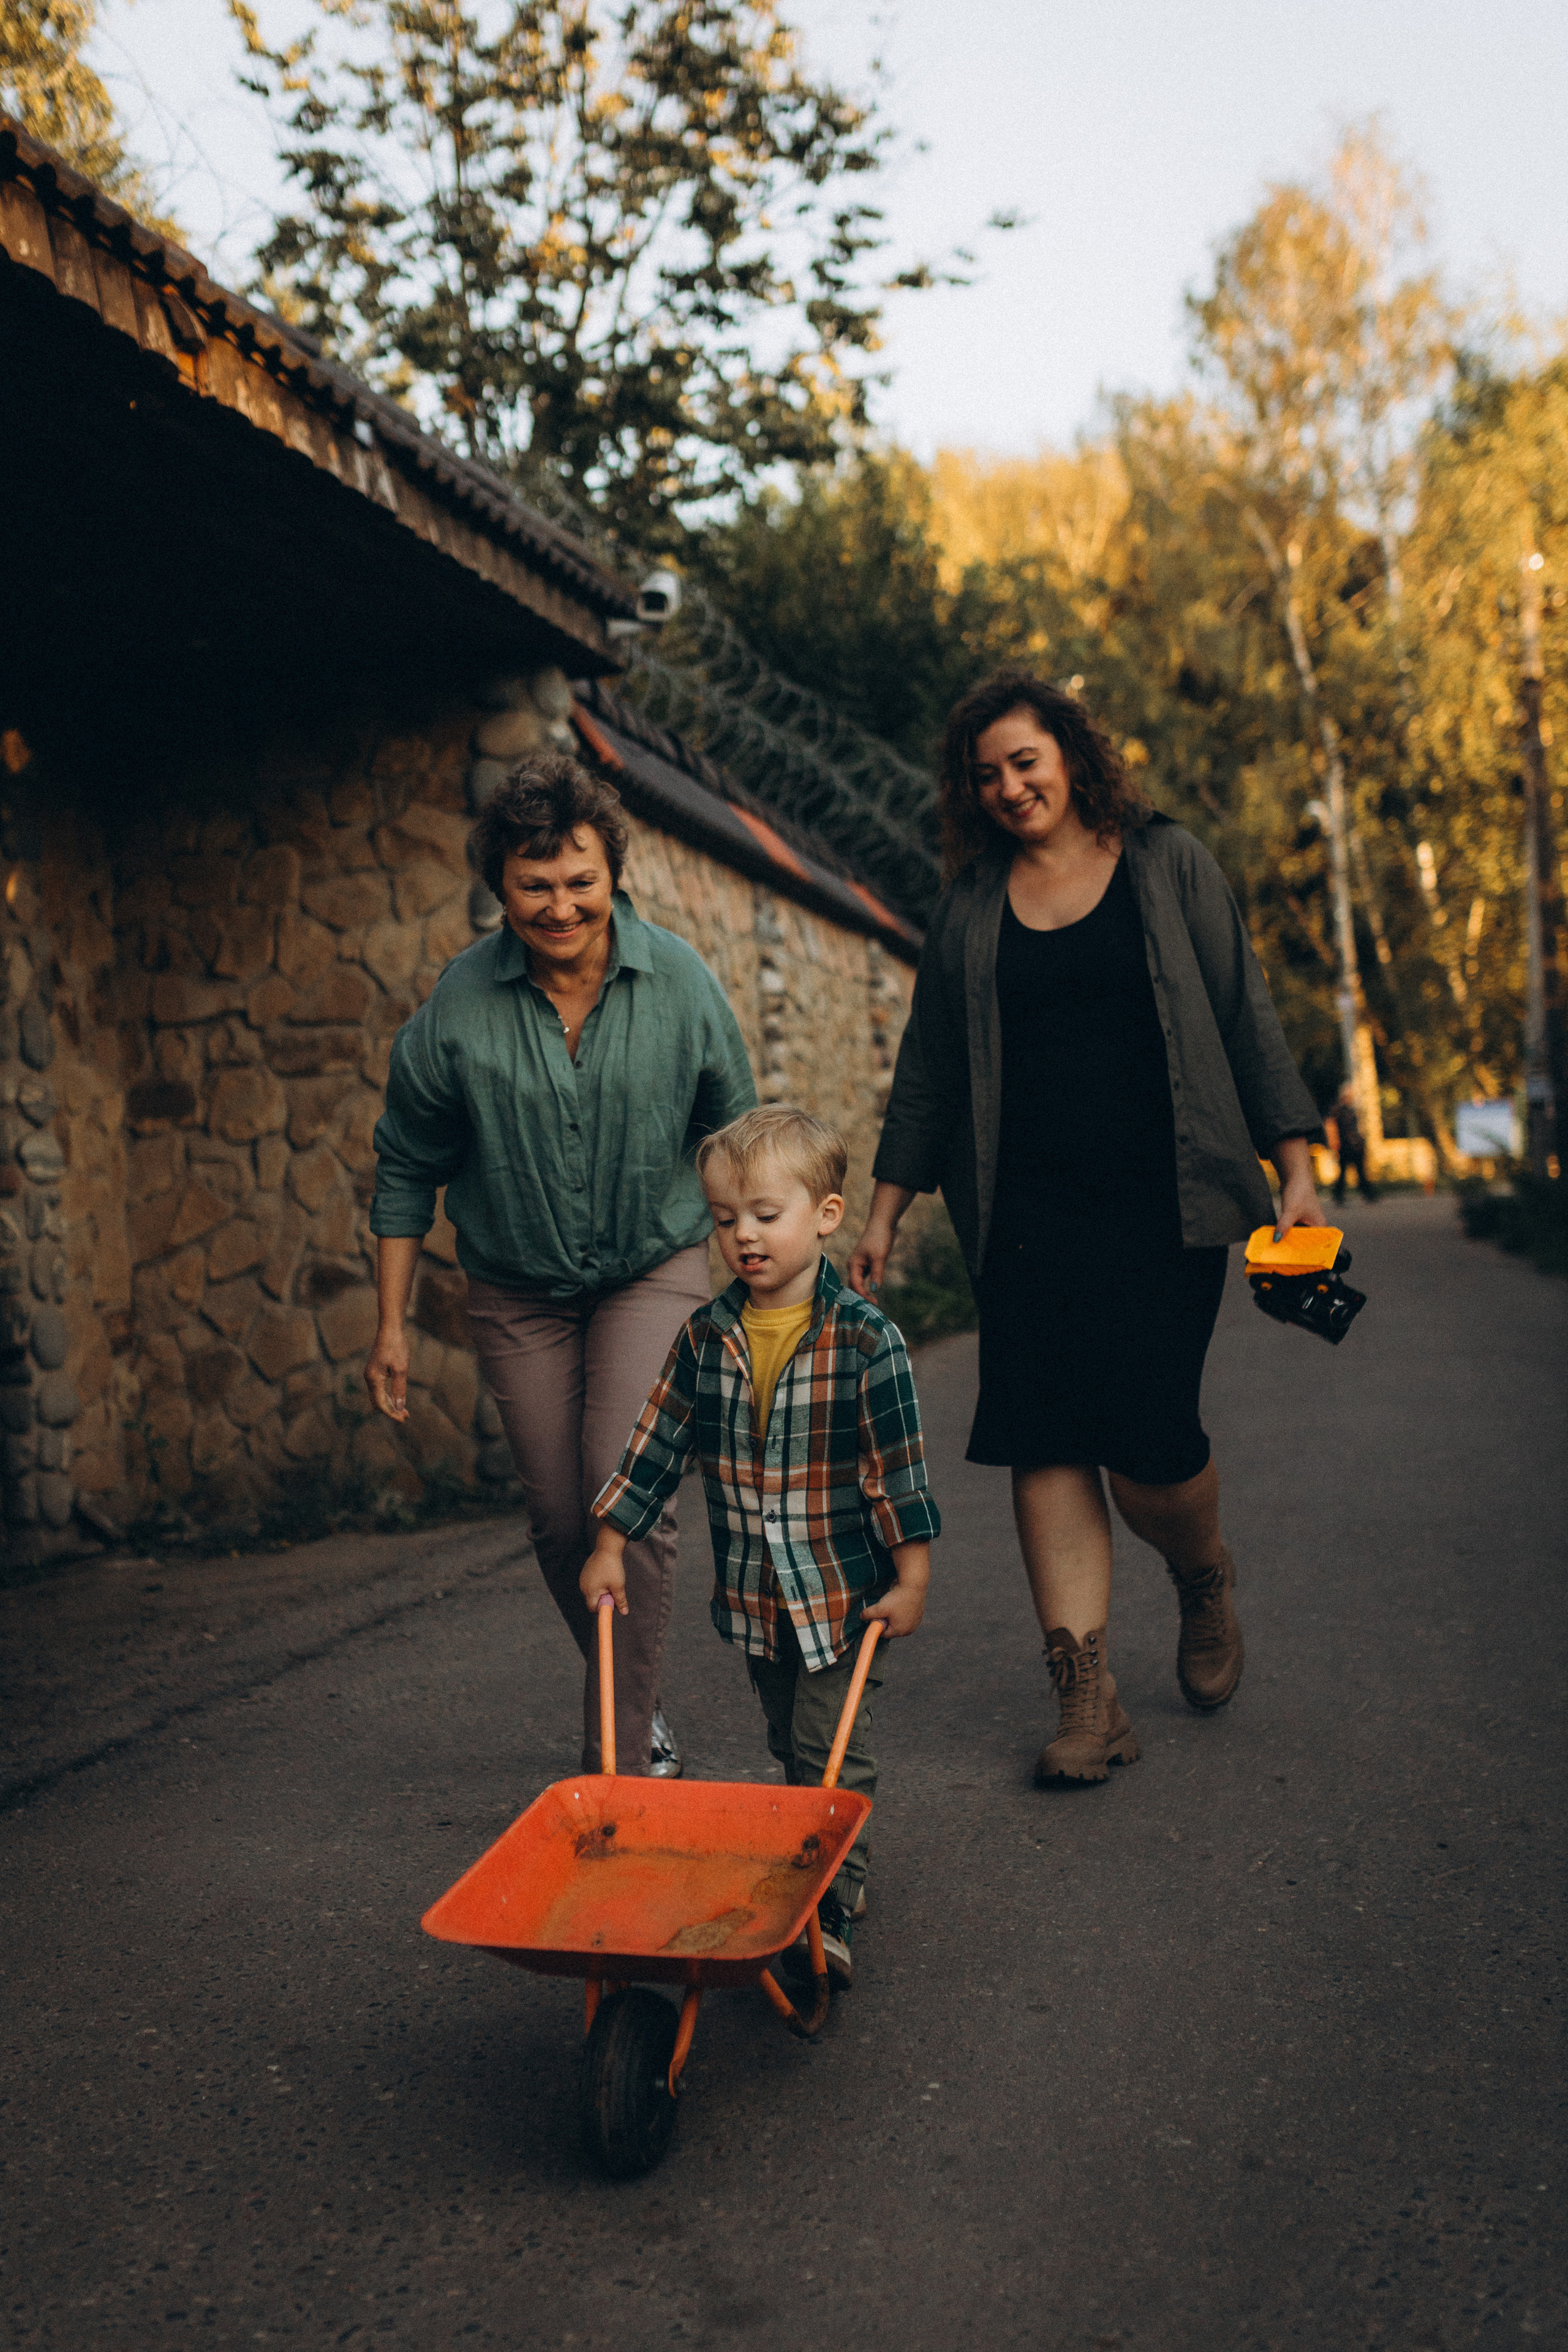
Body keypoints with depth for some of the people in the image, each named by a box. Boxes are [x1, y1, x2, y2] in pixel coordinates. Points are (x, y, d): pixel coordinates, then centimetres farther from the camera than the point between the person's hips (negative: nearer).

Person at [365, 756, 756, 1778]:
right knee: (562, 1523, 8)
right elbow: (406, 1168, 0)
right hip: (518, 1293, 2)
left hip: (655, 1271, -1)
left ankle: (622, 1755, 0)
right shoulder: (459, 1003, -11)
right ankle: (641, 1711, 32)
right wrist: (393, 1322, 1)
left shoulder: (679, 980, -10)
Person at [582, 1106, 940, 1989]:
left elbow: (899, 1466, -11)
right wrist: (611, 1544, 9)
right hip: (754, 1591, 5)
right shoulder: (707, 1337, -2)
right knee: (789, 1742, 17)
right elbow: (658, 1443, 6)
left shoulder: (865, 1339, -14)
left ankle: (832, 1908, 6)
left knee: (832, 1750, -4)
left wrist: (911, 1577, -9)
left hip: (844, 1586, -5)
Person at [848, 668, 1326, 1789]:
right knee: (1047, 1444, -5)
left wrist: (1296, 1168, -1)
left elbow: (1245, 1015, 6)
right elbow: (928, 1069, 15)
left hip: (1162, 1204, -2)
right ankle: (1090, 1696, 3)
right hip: (1029, 1216, 3)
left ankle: (1206, 1578, 27)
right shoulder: (970, 907, 13)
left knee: (1148, 1441, -8)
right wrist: (886, 1213, 12)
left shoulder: (1167, 864, 7)